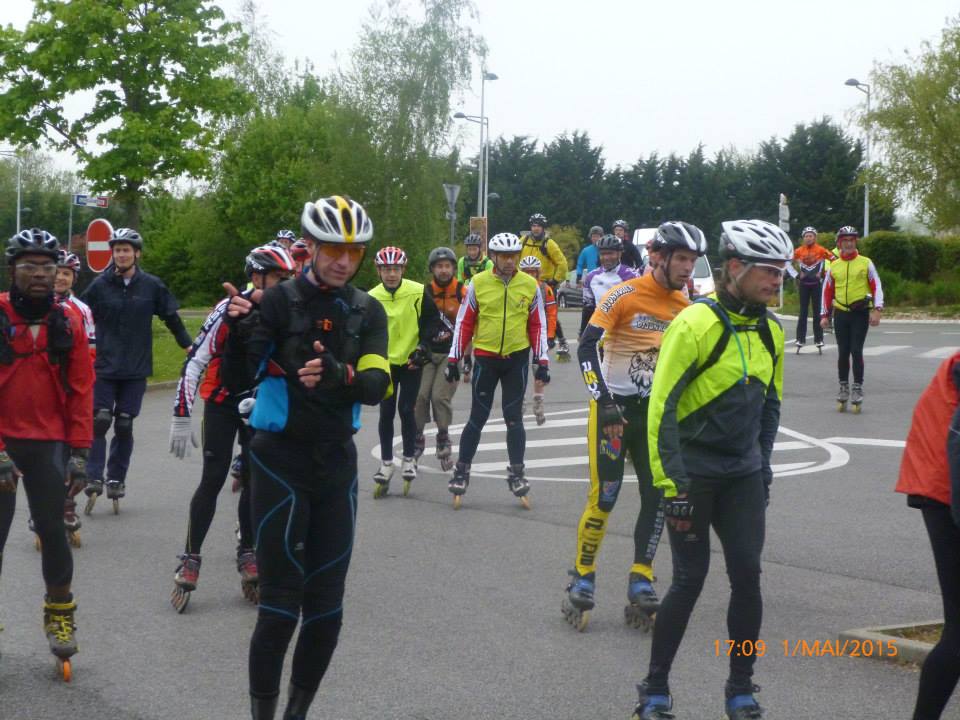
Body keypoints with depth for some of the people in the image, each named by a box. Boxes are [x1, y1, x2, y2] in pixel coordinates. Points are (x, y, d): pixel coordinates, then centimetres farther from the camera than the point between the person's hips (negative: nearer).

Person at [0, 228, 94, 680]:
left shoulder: (68, 321, 1)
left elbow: (81, 389, 5)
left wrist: (79, 452, 1)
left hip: (48, 442, 2)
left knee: (52, 529, 0)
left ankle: (60, 615, 17)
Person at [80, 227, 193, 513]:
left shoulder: (152, 285, 0)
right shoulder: (100, 285, -1)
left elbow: (171, 317, 7)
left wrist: (189, 346, 5)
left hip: (136, 369, 1)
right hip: (105, 367, -1)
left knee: (124, 425, 5)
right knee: (100, 420, -8)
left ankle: (116, 479, 14)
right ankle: (94, 478, -3)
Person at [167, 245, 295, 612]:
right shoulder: (229, 311, -18)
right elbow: (194, 362, -18)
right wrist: (181, 417, -20)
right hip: (222, 405, -4)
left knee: (255, 481, 3)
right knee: (213, 480, -8)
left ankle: (248, 555, 16)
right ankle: (189, 561, 0)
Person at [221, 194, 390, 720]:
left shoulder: (367, 311, 4)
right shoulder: (278, 301, -9)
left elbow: (377, 387, -10)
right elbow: (236, 382, -14)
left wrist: (337, 375, -31)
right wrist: (239, 332, -33)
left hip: (337, 460, 4)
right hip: (281, 459, -4)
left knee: (327, 605, 7)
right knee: (281, 603, -7)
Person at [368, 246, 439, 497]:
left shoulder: (418, 292, -11)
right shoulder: (372, 298, -7)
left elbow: (432, 319, -1)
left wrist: (423, 346, -11)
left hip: (412, 361, -1)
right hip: (386, 363, 2)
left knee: (406, 410, -1)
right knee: (386, 413, 4)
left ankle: (409, 459, 16)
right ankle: (386, 463, 16)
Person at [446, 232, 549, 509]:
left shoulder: (530, 285, 0)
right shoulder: (478, 283, -4)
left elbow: (538, 325, 6)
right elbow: (464, 322, 1)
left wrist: (542, 361, 2)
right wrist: (454, 358, 0)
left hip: (517, 358, 1)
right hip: (485, 358, -1)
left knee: (514, 418, 5)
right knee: (478, 418, 2)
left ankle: (516, 474, 14)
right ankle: (461, 472, 13)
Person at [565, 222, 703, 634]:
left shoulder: (686, 308, 5)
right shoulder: (625, 295, -13)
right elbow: (586, 347, -16)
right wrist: (603, 399, -23)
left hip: (655, 411, 5)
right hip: (614, 406, -5)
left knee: (657, 497, 0)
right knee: (604, 495, -8)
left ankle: (640, 584, 9)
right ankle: (582, 579, 6)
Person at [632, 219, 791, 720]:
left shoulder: (770, 331, 6)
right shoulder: (696, 324, -16)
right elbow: (661, 406, -17)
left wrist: (763, 467, 16)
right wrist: (671, 482, -19)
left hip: (743, 475, 6)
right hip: (692, 473, -6)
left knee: (747, 575, -1)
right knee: (690, 579, -4)